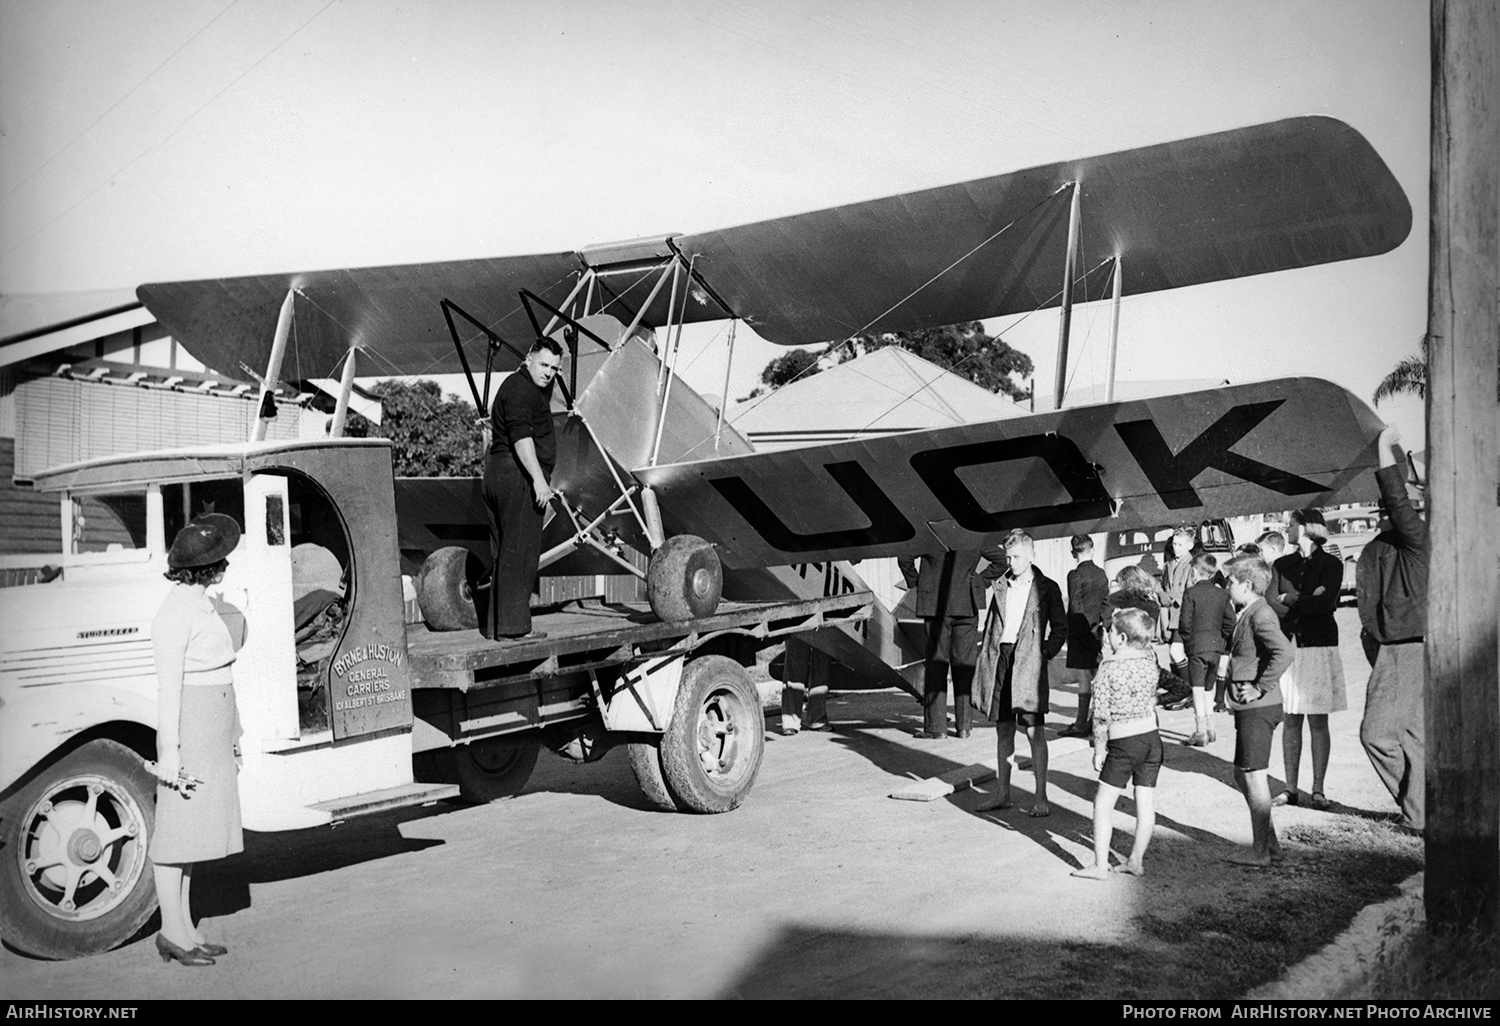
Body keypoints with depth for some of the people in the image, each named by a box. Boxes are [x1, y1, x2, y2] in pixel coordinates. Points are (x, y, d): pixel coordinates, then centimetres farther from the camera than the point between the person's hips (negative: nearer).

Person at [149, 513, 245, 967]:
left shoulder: (203, 605, 12)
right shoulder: (175, 614, -16)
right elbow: (168, 687, -17)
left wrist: (229, 734, 21)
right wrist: (169, 752, -19)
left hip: (212, 729, 9)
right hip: (188, 728, -9)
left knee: (197, 826, 12)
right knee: (177, 827, -2)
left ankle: (186, 926, 19)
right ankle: (172, 932, 6)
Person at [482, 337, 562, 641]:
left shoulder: (533, 388, 22)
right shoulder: (520, 389, -11)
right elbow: (521, 436, -25)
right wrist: (539, 479, -30)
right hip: (518, 475, -11)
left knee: (503, 553, 11)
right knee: (520, 550, -9)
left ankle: (493, 624, 14)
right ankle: (513, 625, -9)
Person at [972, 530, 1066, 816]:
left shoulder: (1046, 587, 1)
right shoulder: (999, 586, 13)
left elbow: (1060, 627, 4)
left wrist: (1046, 653, -7)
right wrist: (986, 661, 10)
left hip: (1028, 663, -5)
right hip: (999, 659, 5)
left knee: (1035, 731, -5)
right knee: (1003, 730, 10)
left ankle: (1041, 797, 0)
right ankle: (1002, 794, 18)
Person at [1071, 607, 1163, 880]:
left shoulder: (1108, 666, -13)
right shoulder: (1150, 660, 1)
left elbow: (1101, 715, -13)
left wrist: (1099, 749, -2)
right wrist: (1122, 620, 19)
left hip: (1123, 744, -5)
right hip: (1152, 737, 5)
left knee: (1103, 804, 4)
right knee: (1145, 804, 10)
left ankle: (1100, 866, 4)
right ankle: (1136, 861, 18)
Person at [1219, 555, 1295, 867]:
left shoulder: (1260, 614, -16)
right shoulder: (1247, 614, 14)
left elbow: (1284, 652, -29)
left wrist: (1260, 687, -23)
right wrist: (1227, 659, 11)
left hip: (1258, 707, -10)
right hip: (1247, 708, 10)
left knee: (1254, 775, -2)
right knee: (1242, 775, 16)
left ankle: (1261, 851, 8)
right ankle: (1270, 842, 23)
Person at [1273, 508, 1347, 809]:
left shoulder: (1331, 564, 2)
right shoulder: (1283, 564, 13)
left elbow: (1326, 605, -11)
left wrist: (1293, 600, -3)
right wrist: (1309, 600, -9)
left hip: (1318, 648, -3)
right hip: (1288, 647, 3)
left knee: (1318, 720, -1)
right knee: (1291, 720, 3)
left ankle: (1318, 790, 5)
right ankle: (1290, 789, 8)